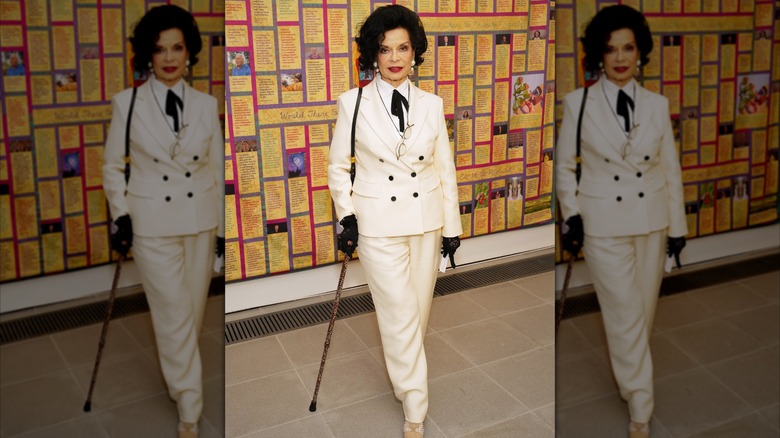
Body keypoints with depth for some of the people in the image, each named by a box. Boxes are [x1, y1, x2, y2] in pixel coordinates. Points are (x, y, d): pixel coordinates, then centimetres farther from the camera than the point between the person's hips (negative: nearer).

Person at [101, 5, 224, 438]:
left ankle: (173, 373, 41)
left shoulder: (206, 104, 2)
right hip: (153, 224, -2)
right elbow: (112, 167, 5)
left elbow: (217, 168, 6)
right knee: (175, 316, -2)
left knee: (193, 313, 13)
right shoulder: (127, 103, -4)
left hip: (201, 221, 3)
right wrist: (120, 216, -5)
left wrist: (223, 227, 6)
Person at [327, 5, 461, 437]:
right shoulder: (353, 103, -5)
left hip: (426, 222, 3)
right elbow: (338, 166, 4)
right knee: (401, 317, -1)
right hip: (379, 224, -3)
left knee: (418, 311, 13)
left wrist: (451, 226, 6)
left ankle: (398, 366, 42)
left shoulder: (431, 104, 1)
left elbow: (445, 168, 5)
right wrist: (346, 216, -4)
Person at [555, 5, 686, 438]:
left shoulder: (657, 104, 1)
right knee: (627, 317, 0)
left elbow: (670, 168, 6)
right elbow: (564, 166, 1)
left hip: (652, 221, 3)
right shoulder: (578, 103, -6)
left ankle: (624, 369, 43)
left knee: (643, 313, 14)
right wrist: (571, 216, -6)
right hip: (604, 223, -3)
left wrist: (677, 224, 6)